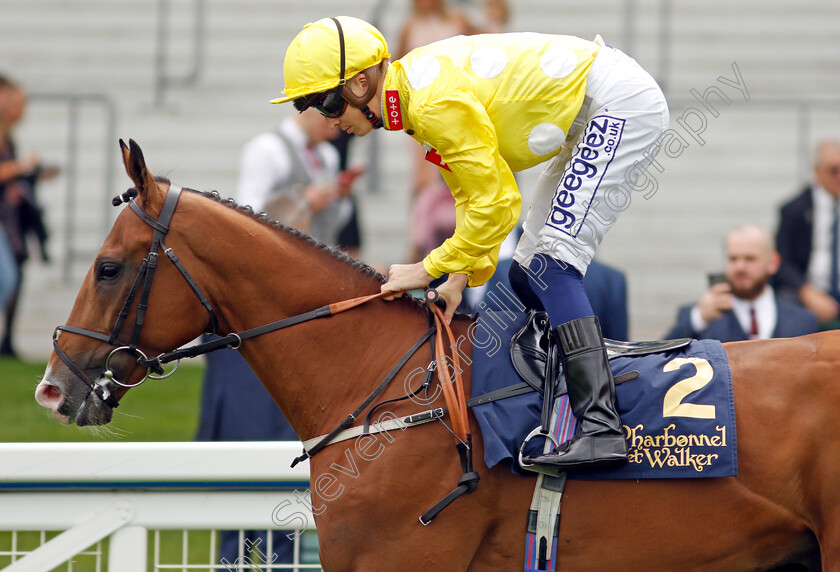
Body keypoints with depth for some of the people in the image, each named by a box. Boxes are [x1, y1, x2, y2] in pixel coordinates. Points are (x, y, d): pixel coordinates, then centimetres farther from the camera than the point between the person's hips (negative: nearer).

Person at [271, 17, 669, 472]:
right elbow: (472, 194, 15)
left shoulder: (436, 105, -24)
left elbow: (497, 203, -21)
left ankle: (601, 429, -27)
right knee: (527, 277, 12)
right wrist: (462, 277, 6)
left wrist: (429, 270, -12)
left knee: (550, 266, -19)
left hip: (621, 106, -10)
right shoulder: (415, 88, 7)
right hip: (593, 120, 10)